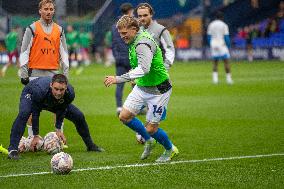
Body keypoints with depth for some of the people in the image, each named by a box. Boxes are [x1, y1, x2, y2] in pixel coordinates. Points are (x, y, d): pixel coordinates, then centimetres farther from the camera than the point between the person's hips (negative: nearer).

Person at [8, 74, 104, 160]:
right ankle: (13, 149, -35)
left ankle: (90, 145, 23)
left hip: (54, 103, 4)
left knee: (79, 116, 0)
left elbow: (61, 110, -14)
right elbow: (35, 114, -33)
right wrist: (36, 136, -28)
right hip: (30, 95, -4)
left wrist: (58, 129, -14)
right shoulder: (39, 90, -46)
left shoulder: (70, 93, -35)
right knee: (24, 114, -36)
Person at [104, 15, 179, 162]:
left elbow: (144, 69, -41)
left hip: (157, 90, -9)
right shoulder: (134, 41, 4)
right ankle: (148, 140, 23)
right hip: (141, 87, 9)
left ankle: (170, 150, 25)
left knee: (151, 128, -3)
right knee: (124, 116, 0)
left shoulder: (143, 43, -27)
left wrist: (118, 79, -44)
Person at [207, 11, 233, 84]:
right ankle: (228, 78, -1)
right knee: (226, 62, 1)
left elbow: (208, 36, 8)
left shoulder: (211, 25, 7)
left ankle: (215, 77, -5)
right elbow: (226, 37, -7)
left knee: (215, 62, 9)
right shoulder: (224, 25, -4)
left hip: (213, 45, 4)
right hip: (222, 45, -3)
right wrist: (228, 46, 4)